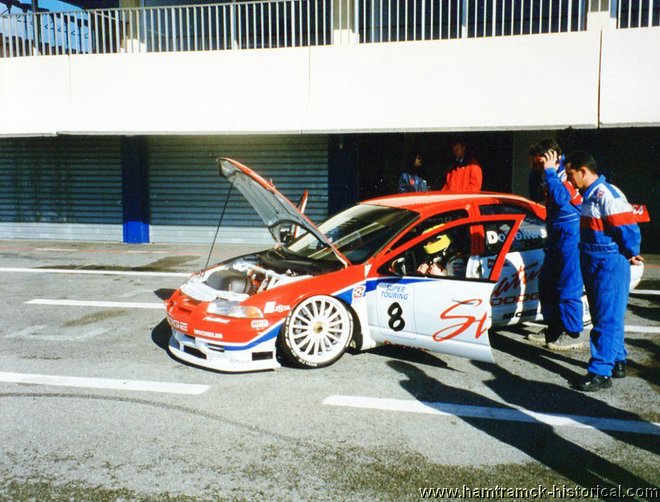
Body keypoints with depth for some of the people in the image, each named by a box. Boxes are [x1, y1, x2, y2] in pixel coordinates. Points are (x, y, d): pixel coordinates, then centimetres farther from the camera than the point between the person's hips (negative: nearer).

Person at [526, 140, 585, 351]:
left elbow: (560, 198, -31)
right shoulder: (553, 174, 13)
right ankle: (554, 329, 26)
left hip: (569, 236, -10)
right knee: (547, 284, 15)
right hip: (556, 237, 10)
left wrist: (549, 171, -25)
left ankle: (572, 334, 6)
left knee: (568, 288, -4)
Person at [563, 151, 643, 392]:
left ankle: (600, 372, -2)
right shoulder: (590, 195, 12)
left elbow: (628, 229, -20)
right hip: (593, 265, 10)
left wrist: (630, 255, -6)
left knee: (607, 320, -6)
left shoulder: (607, 195, -19)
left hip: (610, 266, -10)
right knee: (602, 317, 18)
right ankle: (617, 362, 31)